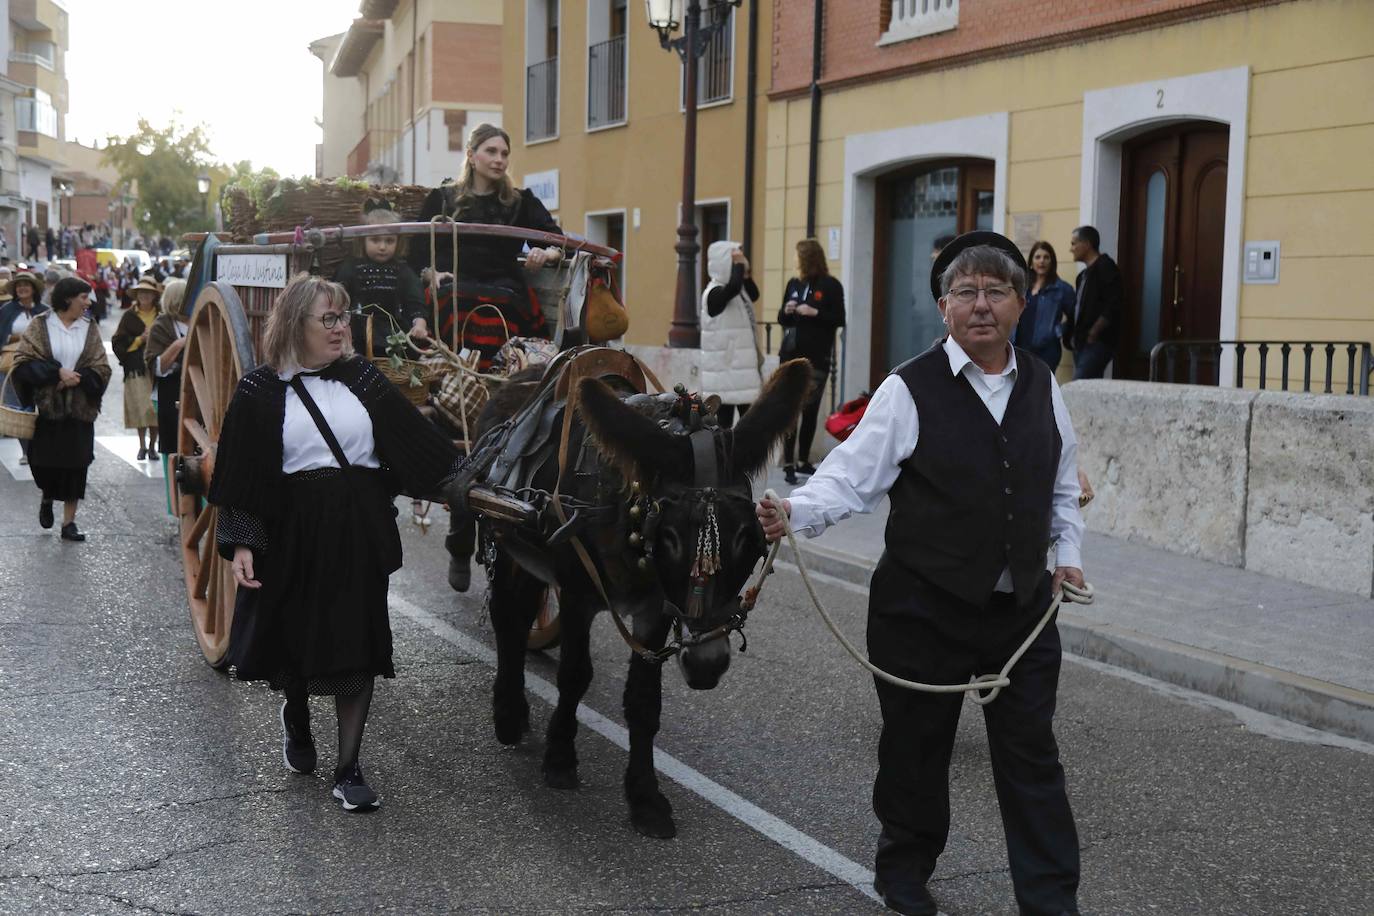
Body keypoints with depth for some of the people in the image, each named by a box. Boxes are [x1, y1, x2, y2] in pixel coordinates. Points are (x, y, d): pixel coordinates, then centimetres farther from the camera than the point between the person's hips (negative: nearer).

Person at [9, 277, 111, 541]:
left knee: (75, 464, 0)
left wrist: (76, 378, -15)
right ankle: (47, 497, 34)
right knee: (44, 461, 2)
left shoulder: (89, 328, 6)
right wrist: (57, 373, -18)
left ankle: (69, 522, 9)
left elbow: (101, 369, 2)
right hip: (46, 407, -2)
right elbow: (24, 362, -8)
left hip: (79, 408, 2)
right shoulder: (40, 326, -1)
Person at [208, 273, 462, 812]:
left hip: (360, 533, 2)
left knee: (357, 646, -1)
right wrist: (240, 544, -8)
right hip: (292, 533, -1)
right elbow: (240, 473, -2)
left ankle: (348, 769, 7)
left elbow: (415, 440, 5)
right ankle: (296, 722, 44)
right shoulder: (261, 390, -3)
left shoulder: (360, 377, 4)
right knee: (297, 638, 13)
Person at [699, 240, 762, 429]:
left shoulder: (736, 291, 13)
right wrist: (738, 265, -19)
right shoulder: (715, 292, -17)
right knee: (724, 419, -3)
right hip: (724, 367, -9)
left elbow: (753, 295, 25)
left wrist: (746, 273, 9)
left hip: (741, 365, 9)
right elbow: (734, 287, -36)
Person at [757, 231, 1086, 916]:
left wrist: (1069, 552, 10)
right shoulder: (911, 390, -9)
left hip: (1023, 608, 3)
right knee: (916, 750, 11)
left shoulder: (1042, 387, 6)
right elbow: (850, 476, -14)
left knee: (1031, 754, 6)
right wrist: (794, 511, -31)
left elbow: (1062, 486, 19)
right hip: (924, 609, -3)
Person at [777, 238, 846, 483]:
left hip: (817, 357, -2)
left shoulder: (831, 286, -3)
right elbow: (782, 319, 16)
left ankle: (803, 460, 19)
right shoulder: (794, 284, 10)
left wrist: (815, 313, -18)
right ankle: (788, 463, -3)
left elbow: (839, 320, -6)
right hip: (791, 354, 3)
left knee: (811, 410, 8)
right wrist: (786, 311, -5)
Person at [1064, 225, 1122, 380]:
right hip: (1082, 343, 9)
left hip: (1097, 343, -9)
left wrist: (1093, 334, -17)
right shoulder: (1084, 274, 21)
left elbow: (1112, 306, -16)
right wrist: (1073, 336, 11)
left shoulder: (1105, 267, -6)